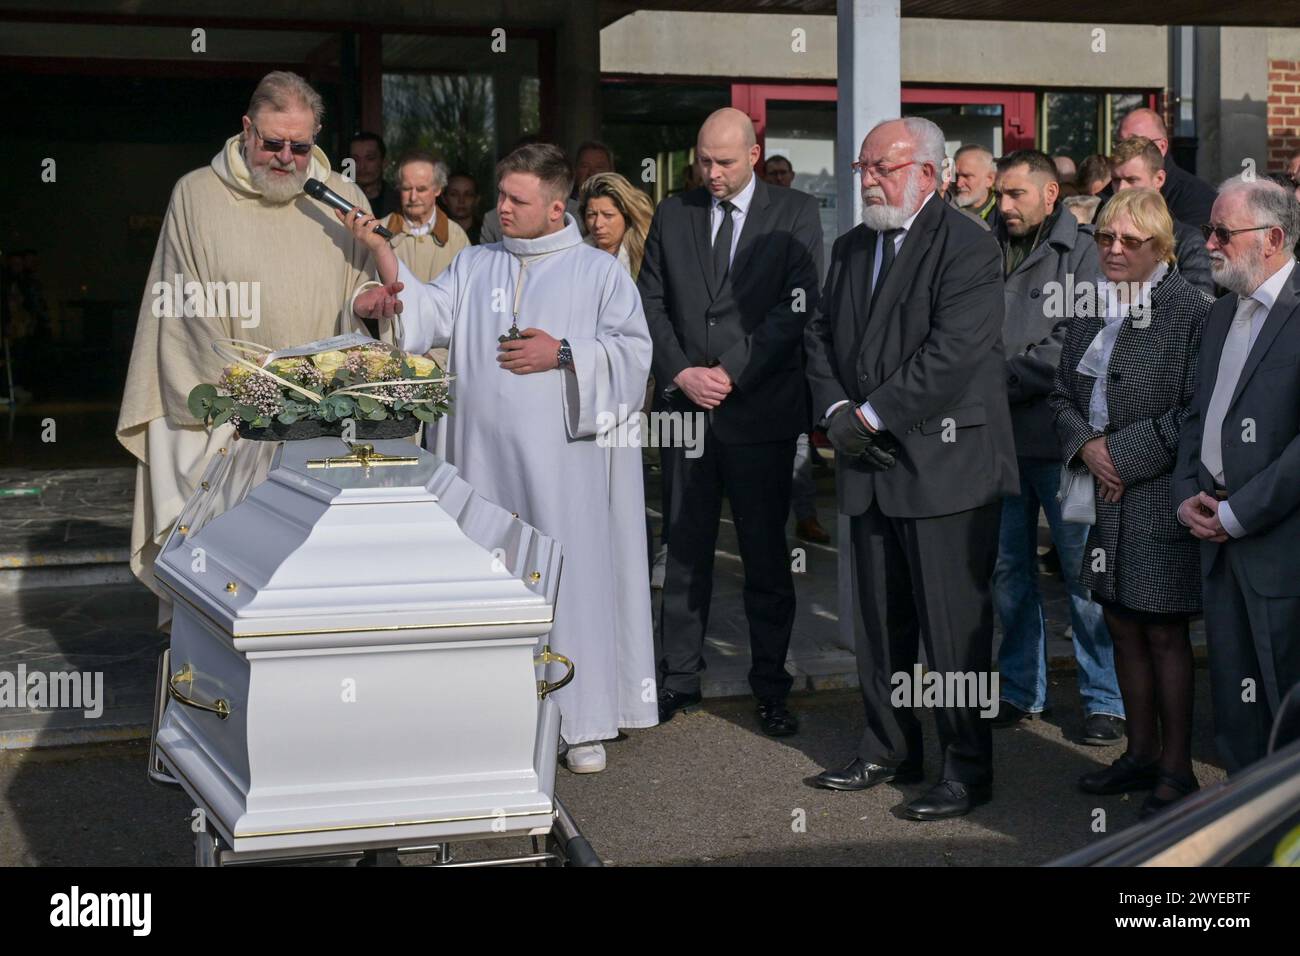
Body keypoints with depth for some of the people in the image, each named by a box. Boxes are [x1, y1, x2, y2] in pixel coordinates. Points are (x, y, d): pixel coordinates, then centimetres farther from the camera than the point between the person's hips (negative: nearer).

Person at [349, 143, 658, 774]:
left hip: (565, 461, -3)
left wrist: (562, 355, -11)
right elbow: (431, 315, 0)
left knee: (570, 582, -2)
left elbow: (632, 351, 0)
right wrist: (382, 253, -12)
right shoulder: (474, 266, 15)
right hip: (486, 457, 4)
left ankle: (582, 723, 8)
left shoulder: (600, 272, 5)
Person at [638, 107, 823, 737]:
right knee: (685, 549, 7)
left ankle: (770, 689, 14)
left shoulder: (794, 213, 0)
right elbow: (650, 302, 9)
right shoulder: (672, 214, 10)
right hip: (685, 404, 3)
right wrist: (681, 373, -6)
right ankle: (678, 678, 17)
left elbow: (798, 307, -7)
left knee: (765, 554, 4)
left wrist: (732, 373, -13)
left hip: (761, 408, -3)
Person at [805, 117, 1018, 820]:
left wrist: (873, 414, -15)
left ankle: (968, 767, 10)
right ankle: (889, 750, 28)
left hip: (944, 466, -7)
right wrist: (836, 410, -2)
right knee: (880, 621, 15)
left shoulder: (968, 247, -10)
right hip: (871, 469, 8)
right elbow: (820, 334, 16)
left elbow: (953, 353, -19)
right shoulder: (851, 248, 15)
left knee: (953, 627, -2)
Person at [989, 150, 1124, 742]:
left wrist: (1001, 380, -10)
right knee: (1008, 568, 12)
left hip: (1061, 434, -5)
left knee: (1084, 570, 1)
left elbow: (1074, 347, -12)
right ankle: (1021, 690, 25)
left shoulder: (1081, 253, -4)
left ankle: (1106, 699, 12)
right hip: (999, 437, 5)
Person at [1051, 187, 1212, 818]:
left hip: (1159, 498, -7)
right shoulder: (1096, 309, 12)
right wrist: (1085, 446, -3)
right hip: (1104, 493, 7)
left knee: (1164, 633, 0)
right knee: (1122, 627, 14)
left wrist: (1124, 453, -14)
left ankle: (1177, 768, 12)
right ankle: (1141, 753, 27)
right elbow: (1063, 392, 16)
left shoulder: (1191, 310, -10)